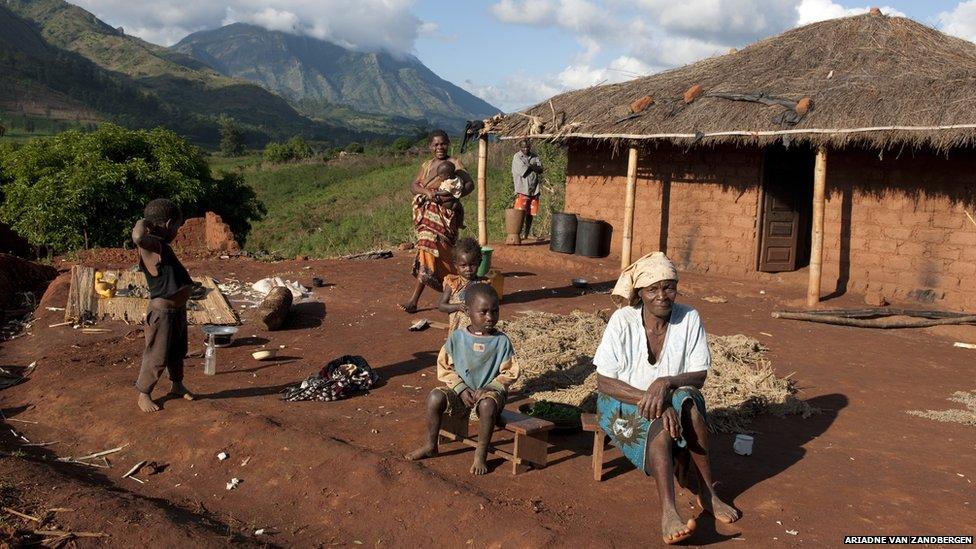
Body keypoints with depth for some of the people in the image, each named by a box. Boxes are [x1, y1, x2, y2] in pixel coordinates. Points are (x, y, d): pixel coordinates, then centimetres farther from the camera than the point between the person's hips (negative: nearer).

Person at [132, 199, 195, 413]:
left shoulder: (162, 246, 11)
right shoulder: (150, 245, -18)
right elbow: (138, 237, -43)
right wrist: (141, 224, -26)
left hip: (178, 309, 10)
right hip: (163, 312, -10)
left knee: (178, 352, 24)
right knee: (157, 357, 3)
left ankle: (177, 385, 43)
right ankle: (143, 395, 18)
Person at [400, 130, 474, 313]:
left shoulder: (453, 163, 1)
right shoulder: (427, 165, 17)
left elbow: (470, 184, -8)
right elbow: (414, 185, 5)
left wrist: (455, 194, -26)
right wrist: (427, 192, -17)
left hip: (445, 214, -6)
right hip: (428, 213, 6)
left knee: (429, 250, -13)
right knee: (439, 254, 10)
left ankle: (414, 300, -14)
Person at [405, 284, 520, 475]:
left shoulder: (502, 341, -4)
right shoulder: (457, 338, -1)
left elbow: (510, 372, -2)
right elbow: (444, 367, 1)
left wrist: (489, 388, -16)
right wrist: (461, 389, -12)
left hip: (490, 390, -2)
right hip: (460, 391, 2)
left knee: (488, 404, -37)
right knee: (435, 397, -24)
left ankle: (481, 455, -19)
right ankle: (430, 446, -3)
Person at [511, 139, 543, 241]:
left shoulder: (534, 156, 13)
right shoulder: (517, 157, -1)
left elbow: (540, 169, 1)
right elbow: (522, 171, -12)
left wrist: (529, 166, -13)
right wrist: (532, 167, 0)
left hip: (534, 190, 5)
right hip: (522, 190, -5)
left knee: (530, 214, 7)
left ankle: (525, 234, 16)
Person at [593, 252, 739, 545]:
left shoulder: (689, 318, -10)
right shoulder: (623, 320, -17)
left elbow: (699, 375, -8)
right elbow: (604, 382, -17)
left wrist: (665, 383, -29)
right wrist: (650, 400, -30)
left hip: (672, 397, 3)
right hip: (623, 401, -2)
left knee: (689, 401, -31)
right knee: (659, 427, -34)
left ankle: (707, 492, -18)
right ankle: (668, 512, -44)